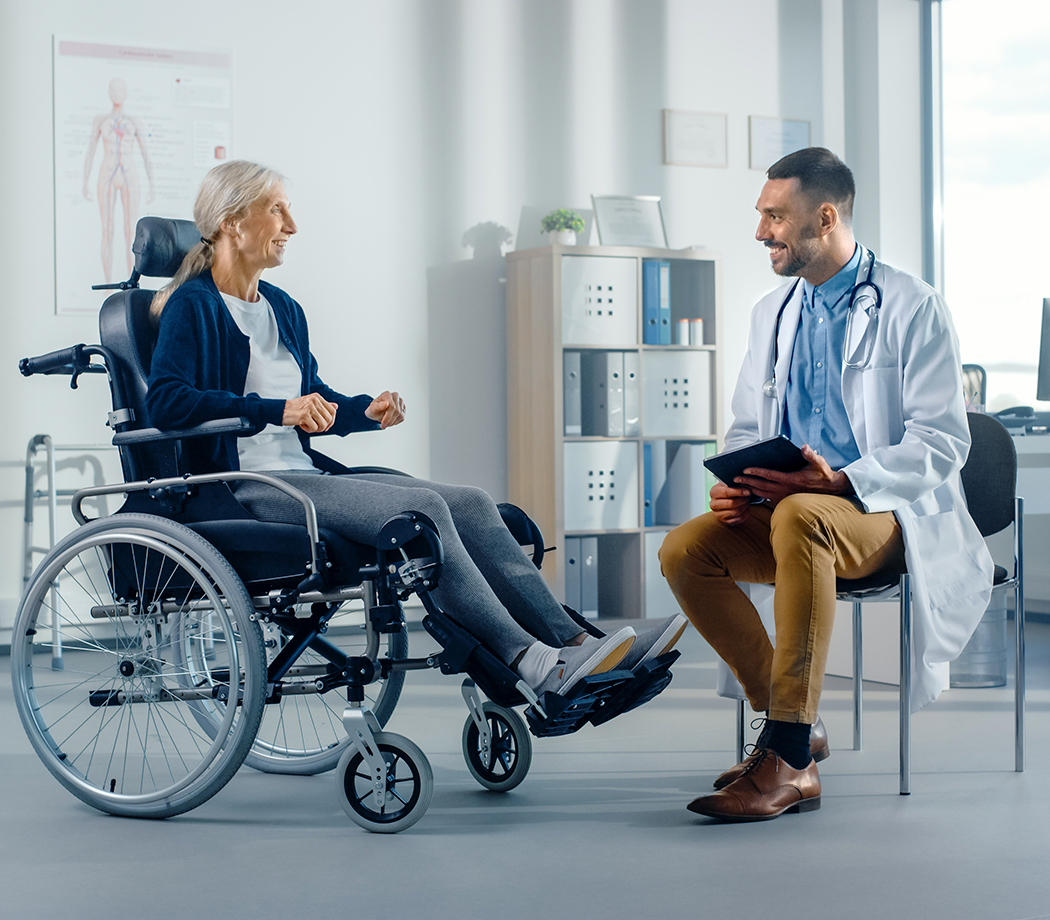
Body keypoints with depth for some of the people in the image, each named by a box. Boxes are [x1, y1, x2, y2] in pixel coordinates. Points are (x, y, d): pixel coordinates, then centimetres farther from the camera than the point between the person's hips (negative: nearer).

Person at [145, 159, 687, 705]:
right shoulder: (192, 307, -5)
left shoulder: (283, 309, 22)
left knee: (469, 504, -10)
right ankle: (528, 661, -30)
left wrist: (365, 412, 7)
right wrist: (277, 410, -28)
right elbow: (164, 401, -21)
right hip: (244, 488, -8)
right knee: (422, 509, -27)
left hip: (305, 475, 8)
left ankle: (570, 643, -19)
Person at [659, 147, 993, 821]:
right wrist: (735, 484, -5)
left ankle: (789, 761, -37)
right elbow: (747, 429, 19)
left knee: (799, 517, -39)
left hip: (887, 512, -6)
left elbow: (942, 442, -12)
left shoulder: (912, 307, -6)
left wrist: (841, 481, -27)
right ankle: (786, 721, -5)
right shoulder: (772, 313, 15)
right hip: (782, 508, 7)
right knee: (684, 551, -20)